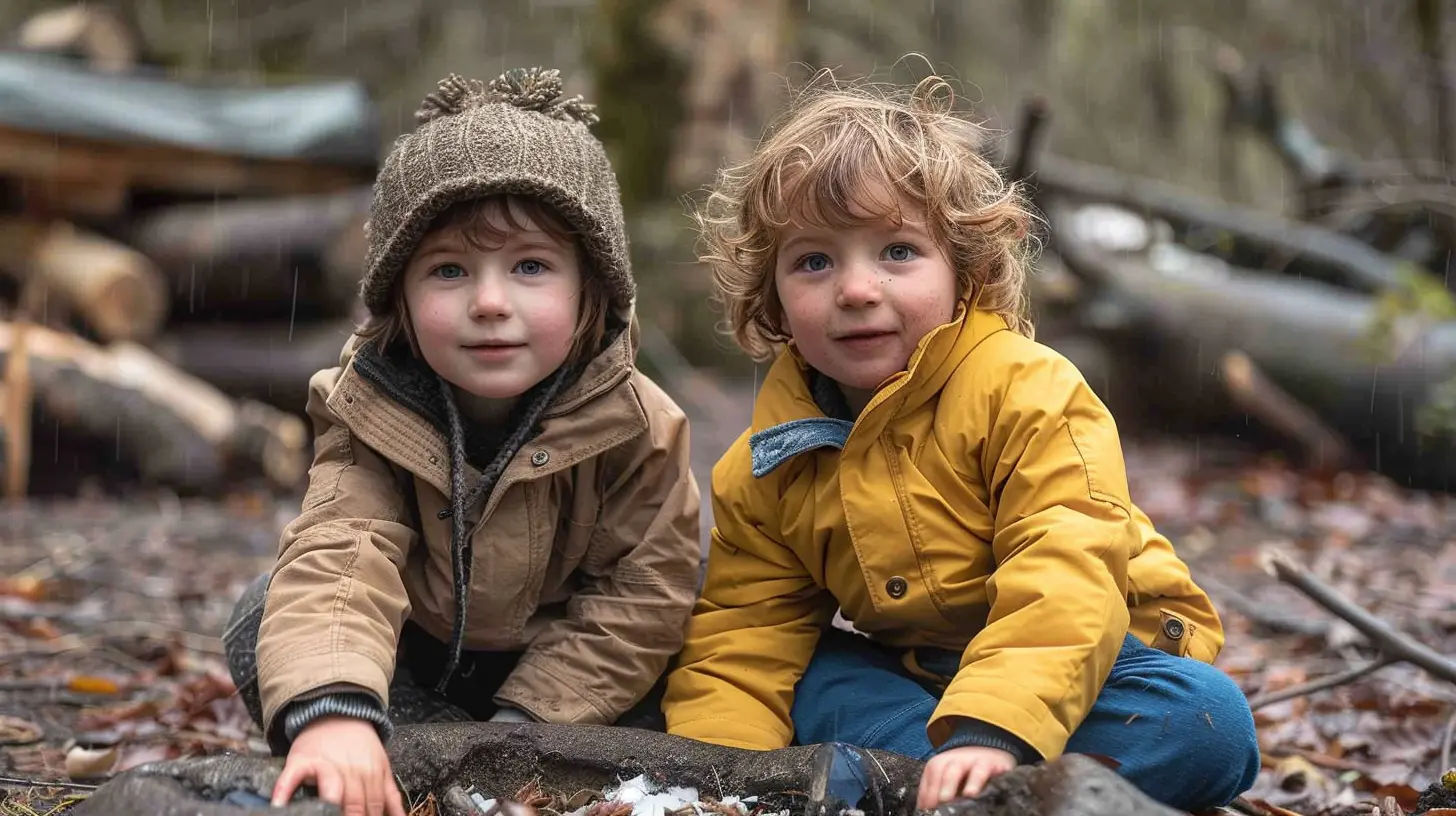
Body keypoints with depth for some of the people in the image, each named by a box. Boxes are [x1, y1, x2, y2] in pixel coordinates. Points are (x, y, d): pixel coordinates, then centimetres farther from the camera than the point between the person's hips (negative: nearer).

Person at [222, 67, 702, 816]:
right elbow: (337, 555, -41)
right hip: (413, 661, 0)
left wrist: (523, 724, -26)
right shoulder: (372, 410, -26)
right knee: (267, 625, -20)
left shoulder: (633, 424, -26)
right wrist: (331, 710, -61)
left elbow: (643, 593, -20)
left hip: (554, 666, 1)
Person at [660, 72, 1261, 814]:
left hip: (1090, 659, -4)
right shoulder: (760, 474, -4)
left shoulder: (1027, 392, -20)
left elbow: (1065, 573, -31)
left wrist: (991, 730, -46)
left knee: (1209, 722, -32)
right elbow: (742, 642, -4)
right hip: (910, 674, 4)